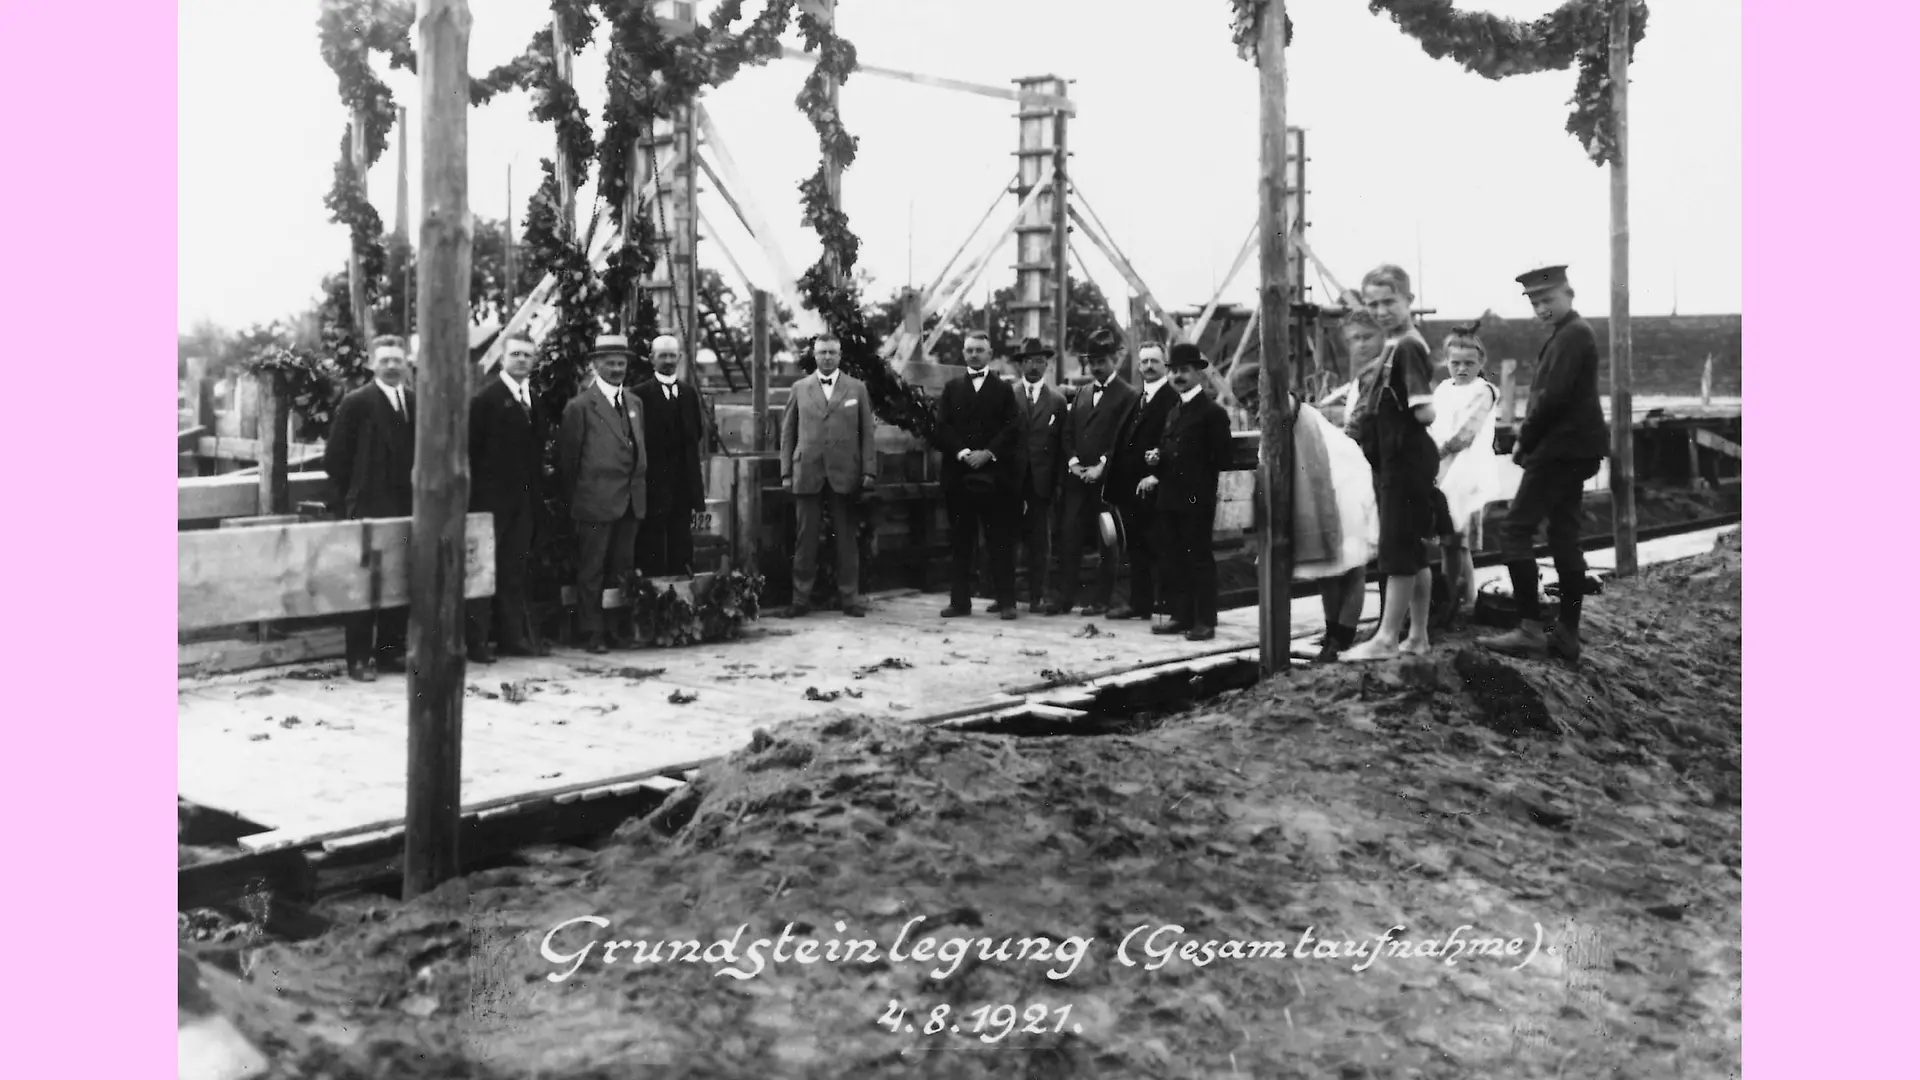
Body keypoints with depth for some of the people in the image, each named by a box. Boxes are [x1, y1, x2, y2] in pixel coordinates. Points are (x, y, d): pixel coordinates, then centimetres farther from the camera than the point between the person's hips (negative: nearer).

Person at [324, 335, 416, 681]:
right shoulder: (356, 403, -2)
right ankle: (358, 659, 1)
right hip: (368, 509, -4)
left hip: (405, 508, 4)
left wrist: (418, 496, 6)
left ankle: (391, 651, 15)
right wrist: (348, 502, -3)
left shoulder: (417, 403, 10)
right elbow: (335, 458, -2)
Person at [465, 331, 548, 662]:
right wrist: (472, 493, -13)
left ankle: (514, 637, 14)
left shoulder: (533, 400, 13)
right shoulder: (486, 397, -6)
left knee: (515, 571, 10)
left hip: (523, 498, 6)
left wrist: (536, 492, 8)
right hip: (490, 497, -6)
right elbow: (471, 448, -9)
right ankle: (477, 642, 1)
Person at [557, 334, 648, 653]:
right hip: (596, 502, -6)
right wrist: (574, 500, -1)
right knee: (592, 571, 1)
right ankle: (594, 634, 6)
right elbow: (569, 459, -2)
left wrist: (639, 489, 10)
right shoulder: (580, 406, -5)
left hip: (631, 502, 6)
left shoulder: (634, 403, 14)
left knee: (623, 570, 10)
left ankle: (623, 629, 17)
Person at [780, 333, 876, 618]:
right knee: (805, 539, 1)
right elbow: (787, 432, 10)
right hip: (807, 474, 0)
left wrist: (868, 470, -2)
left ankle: (850, 598, 9)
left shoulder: (857, 388, 9)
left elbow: (867, 432, 6)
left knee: (847, 539, 3)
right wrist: (786, 472, 3)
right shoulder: (800, 388, 10)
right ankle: (801, 598, 7)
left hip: (845, 474, 0)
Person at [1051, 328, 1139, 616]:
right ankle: (1064, 596, 3)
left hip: (1108, 478, -5)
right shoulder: (1080, 393, 18)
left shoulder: (1128, 395, -2)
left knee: (1107, 540, 0)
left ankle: (1101, 599, 6)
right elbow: (1067, 434, 16)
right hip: (1078, 476, 5)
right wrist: (1073, 460, -1)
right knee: (1069, 536, 0)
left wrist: (1102, 466, -16)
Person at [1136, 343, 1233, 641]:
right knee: (1172, 560, 10)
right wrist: (1157, 460, 3)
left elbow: (1223, 458, -10)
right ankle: (1180, 615, 17)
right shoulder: (1174, 411, 18)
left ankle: (1205, 620, 3)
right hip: (1169, 497, 8)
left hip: (1196, 500, -8)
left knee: (1199, 559, -2)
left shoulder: (1213, 412, -7)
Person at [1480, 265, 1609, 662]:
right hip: (1571, 450, 10)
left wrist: (1525, 441, -10)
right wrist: (1529, 440, 9)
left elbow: (1553, 398, -21)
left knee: (1515, 530, -10)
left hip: (1560, 450, -10)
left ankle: (1531, 630, -11)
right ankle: (1567, 635, 12)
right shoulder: (1573, 333, 19)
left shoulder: (1571, 335, -14)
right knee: (1564, 537, 10)